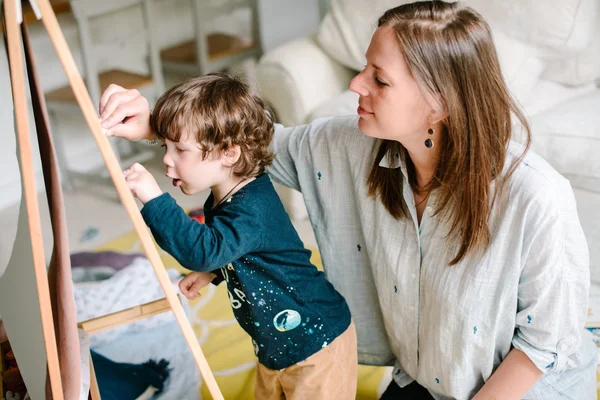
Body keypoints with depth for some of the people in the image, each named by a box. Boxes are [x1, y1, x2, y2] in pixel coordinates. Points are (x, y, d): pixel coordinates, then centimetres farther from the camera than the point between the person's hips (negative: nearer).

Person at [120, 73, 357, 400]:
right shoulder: (222, 200, 2)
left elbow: (204, 250, -45)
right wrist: (211, 273, 5)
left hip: (315, 341, -10)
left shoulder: (251, 209, -29)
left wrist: (154, 200, -43)